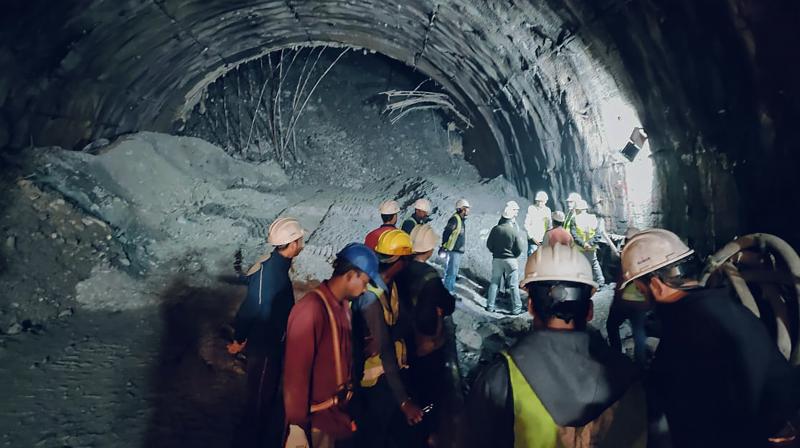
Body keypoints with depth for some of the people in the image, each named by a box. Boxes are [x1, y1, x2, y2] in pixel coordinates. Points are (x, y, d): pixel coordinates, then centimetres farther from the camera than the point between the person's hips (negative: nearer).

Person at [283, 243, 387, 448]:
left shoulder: (343, 305, 1)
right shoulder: (311, 309, -25)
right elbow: (296, 372, -22)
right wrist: (298, 425, -17)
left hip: (334, 412, 8)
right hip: (313, 418, -7)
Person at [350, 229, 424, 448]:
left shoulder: (390, 284, 0)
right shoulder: (371, 297, -29)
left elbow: (406, 322, -7)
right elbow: (386, 352, -31)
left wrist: (385, 338, -28)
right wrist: (404, 401, -31)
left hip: (395, 371, 8)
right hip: (378, 379, -8)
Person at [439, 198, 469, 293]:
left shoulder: (462, 220, 15)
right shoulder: (455, 219, -15)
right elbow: (446, 233, -19)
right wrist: (444, 246, -20)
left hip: (459, 251, 10)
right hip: (453, 250, -10)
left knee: (454, 273, 15)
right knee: (451, 272, -7)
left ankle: (451, 292, 22)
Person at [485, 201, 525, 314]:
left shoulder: (495, 229, -7)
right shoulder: (514, 230, -13)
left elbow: (489, 244, 0)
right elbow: (519, 249, -8)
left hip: (497, 259, 3)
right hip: (511, 260, -2)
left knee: (494, 283, 12)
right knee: (513, 285, 6)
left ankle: (490, 306, 15)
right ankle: (516, 308, 11)